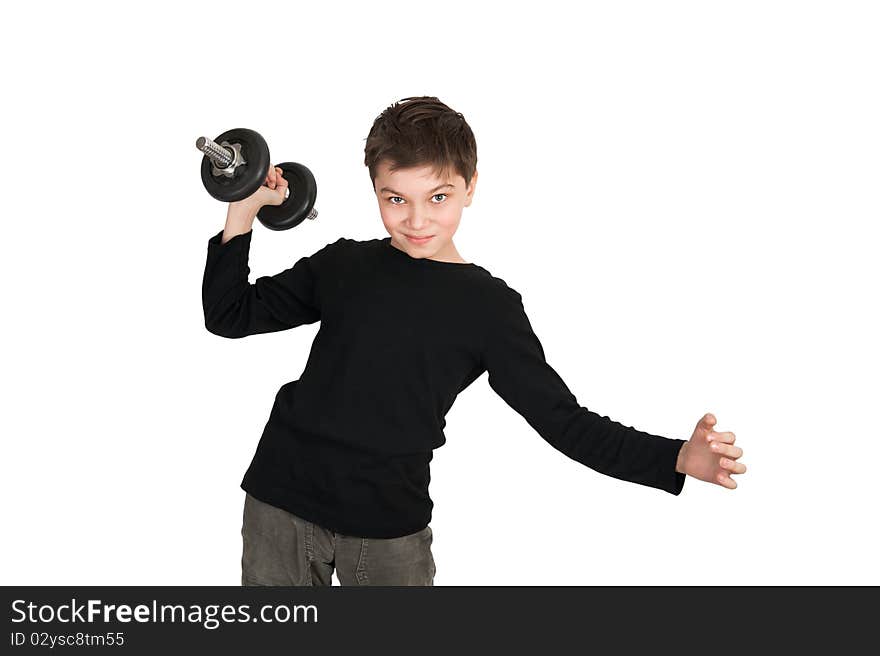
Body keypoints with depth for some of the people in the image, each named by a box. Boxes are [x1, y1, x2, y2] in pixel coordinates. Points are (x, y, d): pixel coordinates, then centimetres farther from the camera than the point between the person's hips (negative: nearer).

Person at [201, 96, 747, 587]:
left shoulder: (488, 306, -4)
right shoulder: (344, 265, 4)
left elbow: (563, 419, -5)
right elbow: (230, 315, 11)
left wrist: (677, 458, -18)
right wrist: (242, 212, -1)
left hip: (387, 527, -2)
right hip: (280, 502, 3)